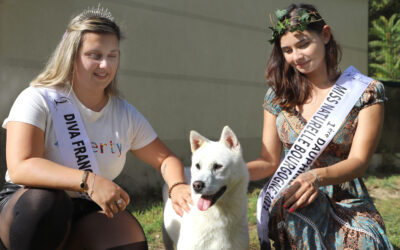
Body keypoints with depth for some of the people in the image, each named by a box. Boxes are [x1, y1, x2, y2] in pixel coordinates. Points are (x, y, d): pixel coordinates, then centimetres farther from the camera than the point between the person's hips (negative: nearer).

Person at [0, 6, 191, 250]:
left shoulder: (125, 115, 3)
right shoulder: (38, 101, -12)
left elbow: (165, 159, 9)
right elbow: (20, 167, -26)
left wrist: (177, 186, -16)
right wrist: (87, 181, -39)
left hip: (89, 212, 4)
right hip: (26, 208, -3)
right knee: (43, 201, -37)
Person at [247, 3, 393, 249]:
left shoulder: (366, 92, 0)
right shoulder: (278, 95, 9)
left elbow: (359, 162, -10)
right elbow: (270, 161, 10)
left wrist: (317, 177, -31)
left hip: (345, 204, -1)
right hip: (286, 204, 1)